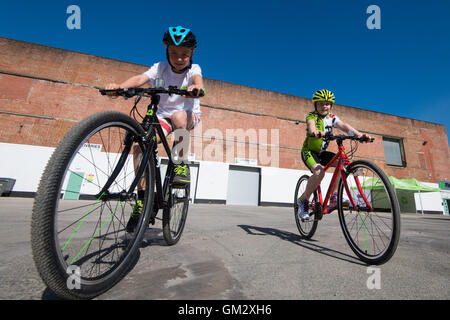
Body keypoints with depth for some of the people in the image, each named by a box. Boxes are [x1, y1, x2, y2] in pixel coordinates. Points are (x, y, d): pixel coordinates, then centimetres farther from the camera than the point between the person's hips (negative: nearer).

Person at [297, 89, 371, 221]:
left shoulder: (332, 117, 4)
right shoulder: (311, 115, -9)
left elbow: (343, 125, -14)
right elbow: (311, 125, -33)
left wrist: (359, 134, -34)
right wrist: (315, 132, -58)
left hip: (321, 152, 6)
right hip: (308, 151, -6)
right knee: (319, 172, -31)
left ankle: (334, 197, -10)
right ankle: (303, 200, -12)